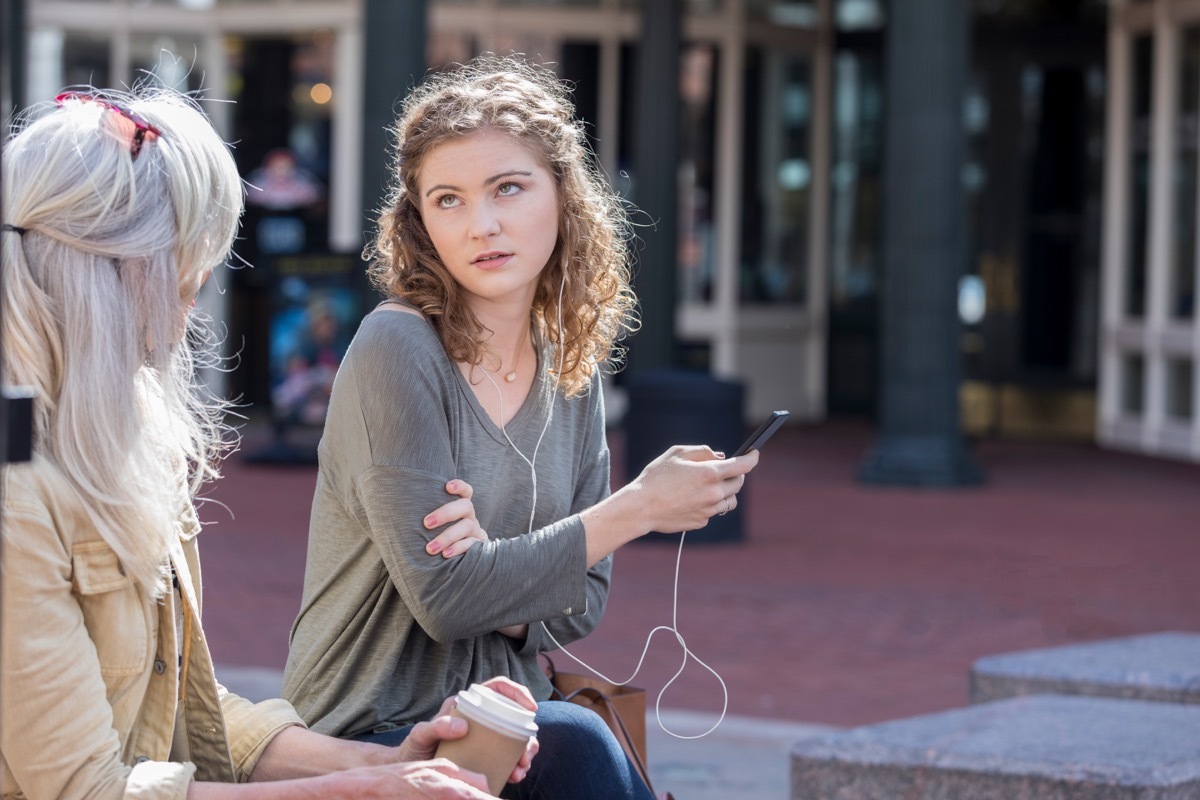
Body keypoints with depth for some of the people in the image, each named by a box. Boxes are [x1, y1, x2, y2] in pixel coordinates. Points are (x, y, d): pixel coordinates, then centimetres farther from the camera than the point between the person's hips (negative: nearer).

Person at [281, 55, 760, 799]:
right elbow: (444, 595, -18)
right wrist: (639, 508, -16)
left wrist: (495, 581, -15)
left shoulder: (571, 371, 6)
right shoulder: (397, 348, -14)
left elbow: (583, 601, 9)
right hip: (374, 734, -6)